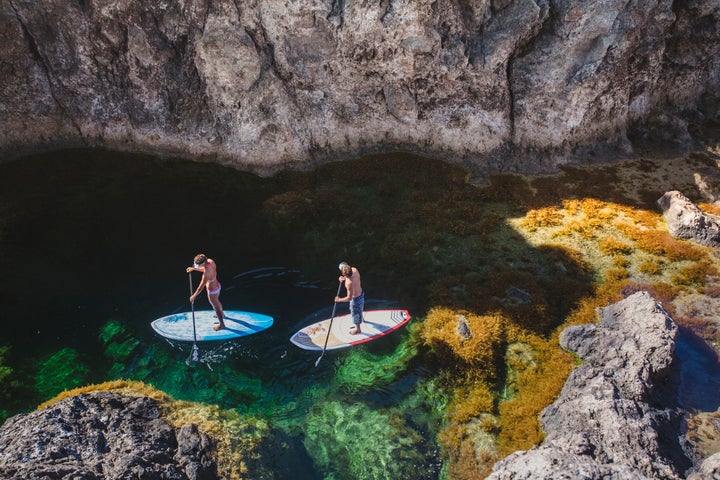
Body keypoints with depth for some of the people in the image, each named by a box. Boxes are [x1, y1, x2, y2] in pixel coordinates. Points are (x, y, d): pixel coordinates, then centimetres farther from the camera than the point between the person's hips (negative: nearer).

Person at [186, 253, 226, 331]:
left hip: (212, 291, -8)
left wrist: (194, 296, -13)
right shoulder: (210, 261, -17)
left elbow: (201, 287, -26)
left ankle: (222, 324, 38)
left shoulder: (206, 274, -40)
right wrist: (193, 269, 3)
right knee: (217, 302, 34)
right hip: (217, 285, 8)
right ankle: (222, 314, 62)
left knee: (216, 307, 16)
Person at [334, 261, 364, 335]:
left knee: (355, 313, 20)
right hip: (360, 293, 8)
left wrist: (339, 299, -17)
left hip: (355, 298, -8)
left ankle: (357, 329, 45)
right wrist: (344, 278, -10)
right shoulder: (354, 269, -22)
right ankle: (361, 318, 66)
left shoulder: (349, 283, -42)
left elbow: (349, 298, -31)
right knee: (359, 309, 37)